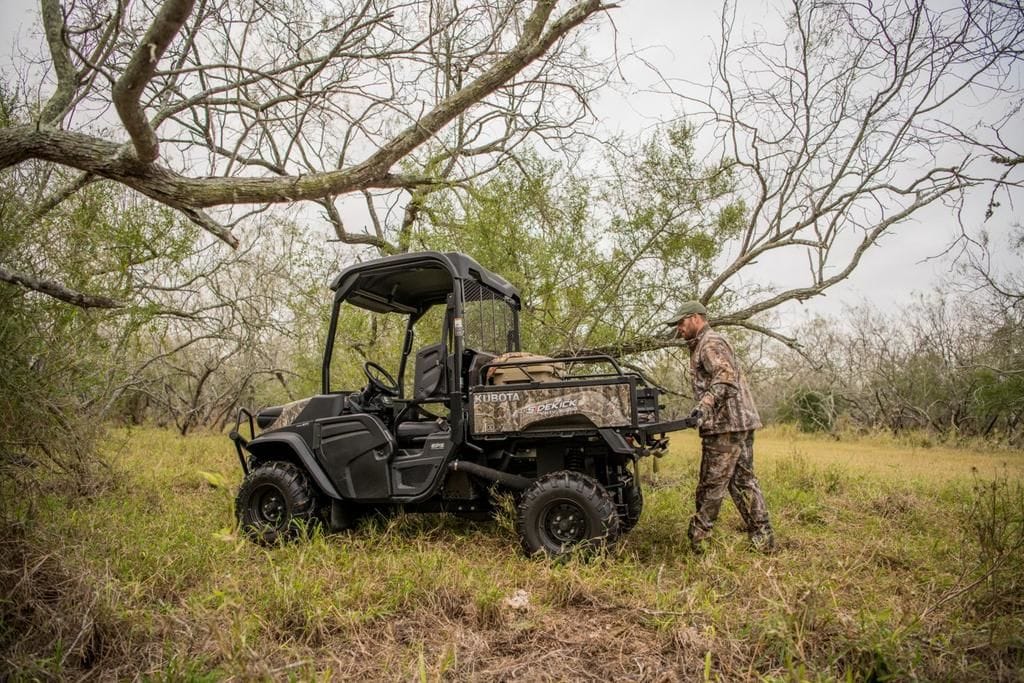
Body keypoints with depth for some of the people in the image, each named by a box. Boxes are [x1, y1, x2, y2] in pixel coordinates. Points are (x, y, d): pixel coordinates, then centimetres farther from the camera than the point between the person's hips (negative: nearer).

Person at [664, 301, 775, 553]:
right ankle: (763, 538, 15)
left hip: (726, 424, -11)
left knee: (712, 483, -2)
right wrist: (706, 406, 26)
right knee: (743, 480, 12)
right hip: (742, 421, 11)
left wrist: (705, 403, -35)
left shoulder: (710, 343, -9)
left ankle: (697, 537, 7)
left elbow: (726, 375, -24)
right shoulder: (704, 345, 23)